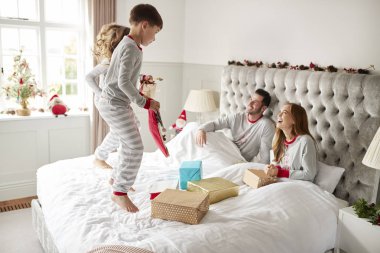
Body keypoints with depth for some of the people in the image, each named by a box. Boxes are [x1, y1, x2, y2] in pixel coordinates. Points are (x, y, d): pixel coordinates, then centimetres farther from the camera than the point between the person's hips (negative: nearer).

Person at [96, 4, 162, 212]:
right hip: (115, 105, -11)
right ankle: (119, 192, -2)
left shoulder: (125, 45, 15)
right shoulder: (132, 48, -18)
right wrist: (144, 102, -19)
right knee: (135, 146, -10)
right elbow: (124, 82, -26)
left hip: (112, 103, 11)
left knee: (128, 144, 20)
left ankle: (118, 178, 37)